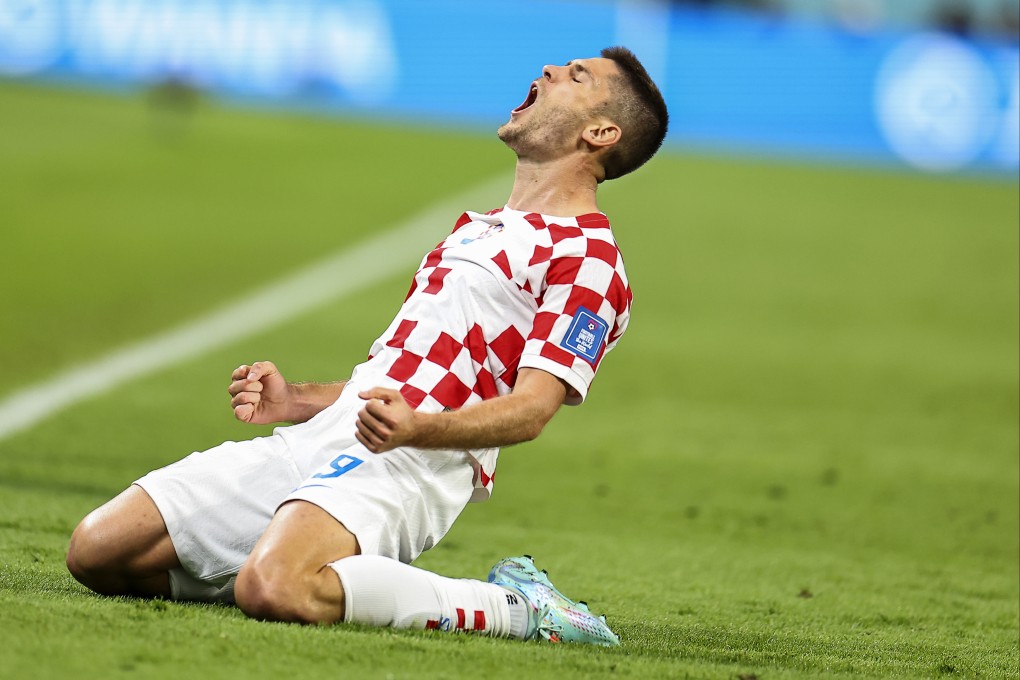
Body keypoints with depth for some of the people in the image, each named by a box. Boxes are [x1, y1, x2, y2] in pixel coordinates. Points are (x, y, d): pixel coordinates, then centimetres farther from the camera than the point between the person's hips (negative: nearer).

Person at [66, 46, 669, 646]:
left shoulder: (586, 255, -1)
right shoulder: (478, 229, 28)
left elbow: (531, 408, -12)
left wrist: (412, 427, -29)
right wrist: (298, 400, 15)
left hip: (407, 463, -9)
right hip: (316, 440, 9)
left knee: (274, 593, -38)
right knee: (97, 551, -3)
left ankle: (511, 609, -15)